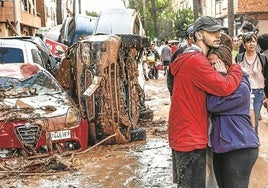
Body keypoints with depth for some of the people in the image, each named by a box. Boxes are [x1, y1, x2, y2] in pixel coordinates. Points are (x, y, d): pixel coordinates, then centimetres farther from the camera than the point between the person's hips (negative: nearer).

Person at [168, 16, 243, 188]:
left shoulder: (194, 59, 15)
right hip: (190, 137, -11)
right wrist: (237, 68, -7)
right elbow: (225, 87, -25)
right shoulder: (195, 60, -20)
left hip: (185, 134, 11)